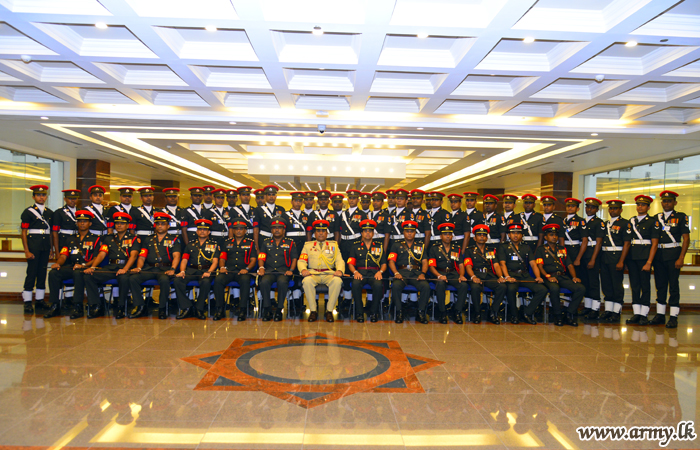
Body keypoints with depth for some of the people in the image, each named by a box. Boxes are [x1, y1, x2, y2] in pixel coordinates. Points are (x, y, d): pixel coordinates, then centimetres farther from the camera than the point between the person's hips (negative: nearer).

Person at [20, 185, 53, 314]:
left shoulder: (50, 213, 13)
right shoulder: (28, 212, -1)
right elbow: (24, 232, -4)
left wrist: (51, 249, 11)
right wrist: (26, 250, -11)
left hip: (46, 247, 5)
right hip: (33, 246, -5)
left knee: (43, 273, 8)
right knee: (31, 273, -5)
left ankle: (40, 300, 15)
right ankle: (27, 302, 0)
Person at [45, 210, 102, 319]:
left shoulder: (96, 239, 8)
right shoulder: (70, 239, 22)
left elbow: (97, 259, -2)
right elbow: (63, 256, 13)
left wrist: (83, 265, -19)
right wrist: (58, 263, -10)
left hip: (86, 268, -4)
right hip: (70, 267, 5)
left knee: (78, 273, -38)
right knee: (53, 272, -24)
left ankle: (77, 307, -33)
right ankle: (54, 306, -19)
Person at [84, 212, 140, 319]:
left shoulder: (134, 239, 8)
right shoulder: (108, 238, 22)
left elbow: (133, 255, -7)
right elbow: (101, 254, 11)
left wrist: (125, 269, -25)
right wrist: (92, 267, -9)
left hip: (125, 267, -4)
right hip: (110, 268, 4)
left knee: (124, 278, -38)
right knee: (88, 276, -19)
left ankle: (120, 307, -18)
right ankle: (95, 307, -12)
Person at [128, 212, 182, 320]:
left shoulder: (174, 239, 13)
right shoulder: (148, 240, 23)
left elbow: (176, 256, -2)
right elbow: (142, 257, 15)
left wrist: (172, 269, -22)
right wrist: (138, 268, -7)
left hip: (164, 269, -3)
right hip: (149, 269, 4)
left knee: (164, 279, -38)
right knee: (133, 278, -24)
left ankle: (162, 308, -19)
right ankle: (140, 306, -9)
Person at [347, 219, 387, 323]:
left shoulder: (379, 247, 20)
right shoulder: (356, 247, 18)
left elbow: (384, 264, 14)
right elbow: (350, 264, 11)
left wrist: (380, 272, -8)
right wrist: (355, 272, -10)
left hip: (374, 272, 0)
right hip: (360, 272, 0)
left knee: (378, 285, -35)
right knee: (356, 284, -35)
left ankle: (374, 312, -18)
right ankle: (359, 312, -21)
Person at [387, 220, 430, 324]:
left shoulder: (421, 245, 22)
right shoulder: (396, 245, 17)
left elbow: (425, 262, 12)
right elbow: (391, 261, 7)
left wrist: (422, 273, -8)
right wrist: (396, 273, -12)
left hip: (416, 273, 1)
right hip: (402, 272, -1)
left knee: (426, 286, -30)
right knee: (396, 286, -34)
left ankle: (421, 312, -13)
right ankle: (399, 312, -17)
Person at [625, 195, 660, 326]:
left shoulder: (653, 221, 0)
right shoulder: (631, 221, 14)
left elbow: (655, 243, -5)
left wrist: (649, 262, -12)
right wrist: (624, 259, 4)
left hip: (645, 256, -4)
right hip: (631, 256, 5)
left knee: (645, 285, -1)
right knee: (634, 285, 6)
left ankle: (644, 315, 4)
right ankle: (636, 314, 11)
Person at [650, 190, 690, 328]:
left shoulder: (681, 217, 1)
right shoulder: (656, 217, 12)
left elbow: (686, 239, -4)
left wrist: (681, 258, -12)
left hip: (673, 255, -4)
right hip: (658, 255, 4)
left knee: (673, 286, -3)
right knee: (660, 285, 8)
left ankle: (673, 317, 0)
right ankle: (660, 315, 15)